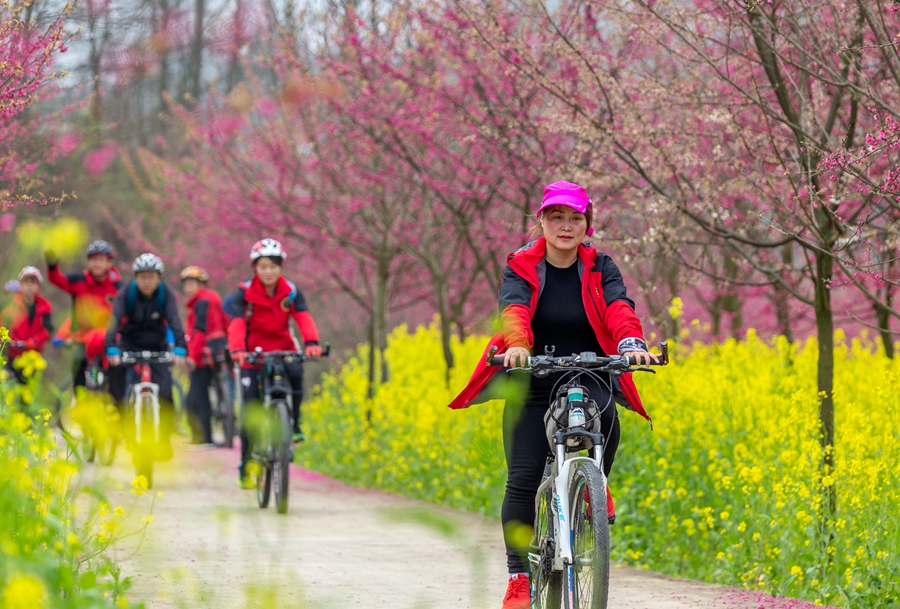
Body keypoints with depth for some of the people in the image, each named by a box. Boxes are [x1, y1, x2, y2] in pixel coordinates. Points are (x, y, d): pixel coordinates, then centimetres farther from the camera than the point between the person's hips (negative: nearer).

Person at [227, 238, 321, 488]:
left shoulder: (291, 292, -3)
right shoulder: (245, 293, -8)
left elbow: (303, 317, -18)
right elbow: (236, 322, -22)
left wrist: (311, 342, -39)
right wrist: (237, 349, -42)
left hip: (282, 351, 1)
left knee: (295, 373, -33)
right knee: (250, 409, -7)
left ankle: (293, 423, -13)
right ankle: (245, 466, 6)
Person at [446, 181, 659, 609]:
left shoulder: (600, 268, 1)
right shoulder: (522, 268, -1)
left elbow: (618, 307, -18)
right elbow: (514, 309, -21)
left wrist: (631, 342, -40)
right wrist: (518, 345, -44)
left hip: (588, 378, 0)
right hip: (532, 383, 0)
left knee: (605, 417, -33)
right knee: (522, 479, -11)